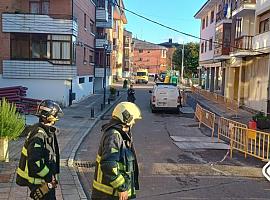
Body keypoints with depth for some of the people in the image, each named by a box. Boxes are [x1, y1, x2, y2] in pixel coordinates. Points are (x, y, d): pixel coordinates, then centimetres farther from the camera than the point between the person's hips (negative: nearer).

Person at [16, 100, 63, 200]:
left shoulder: (47, 131, 6)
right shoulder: (38, 135, -25)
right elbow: (34, 163, -30)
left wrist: (52, 176, 14)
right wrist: (50, 177, -20)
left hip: (46, 180, 9)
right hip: (39, 182, -9)